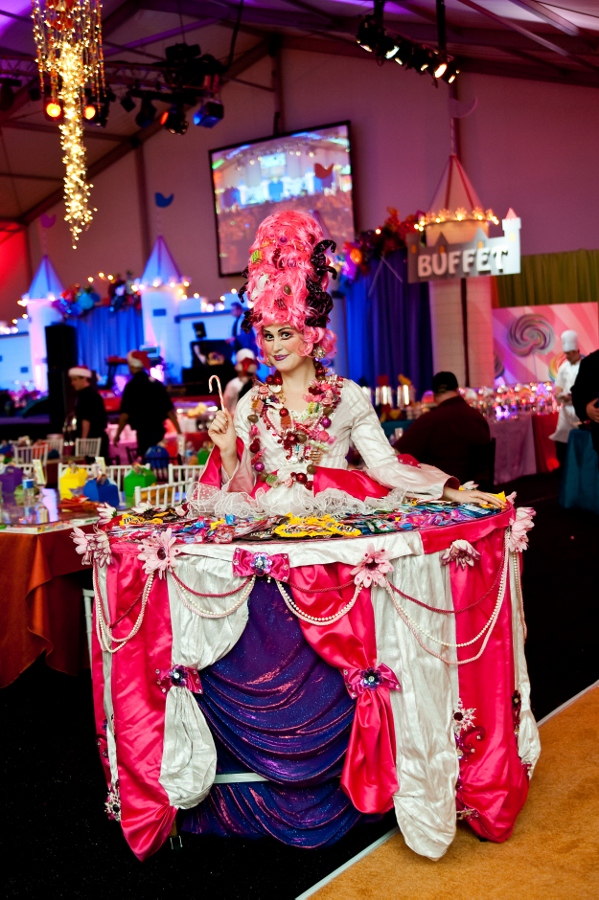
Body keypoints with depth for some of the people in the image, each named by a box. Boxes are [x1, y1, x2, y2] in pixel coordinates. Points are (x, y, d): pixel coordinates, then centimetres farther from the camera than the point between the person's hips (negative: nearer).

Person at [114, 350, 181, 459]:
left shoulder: (131, 386, -8)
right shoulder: (156, 383, 8)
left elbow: (125, 415, -11)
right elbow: (169, 410, 6)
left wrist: (117, 435, 0)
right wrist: (179, 432, 9)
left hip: (144, 431, -6)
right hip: (159, 429, 6)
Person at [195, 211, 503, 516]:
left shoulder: (346, 395, 5)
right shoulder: (252, 403, 10)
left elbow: (384, 465, 2)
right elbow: (242, 488, 11)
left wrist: (450, 492, -7)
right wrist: (228, 452, -8)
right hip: (269, 523, 1)